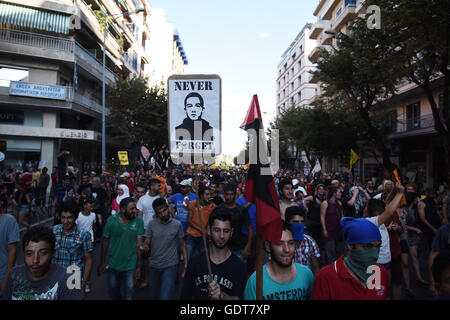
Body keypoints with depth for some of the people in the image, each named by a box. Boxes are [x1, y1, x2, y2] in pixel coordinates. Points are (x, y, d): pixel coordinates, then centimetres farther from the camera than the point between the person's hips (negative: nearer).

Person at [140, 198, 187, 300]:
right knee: (154, 295, 20)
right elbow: (146, 242, -4)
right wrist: (144, 247, -28)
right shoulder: (152, 224, -7)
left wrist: (185, 264, -4)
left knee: (165, 297, -13)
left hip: (170, 266, -3)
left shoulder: (177, 224, -9)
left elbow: (183, 245, -1)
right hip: (154, 265, 3)